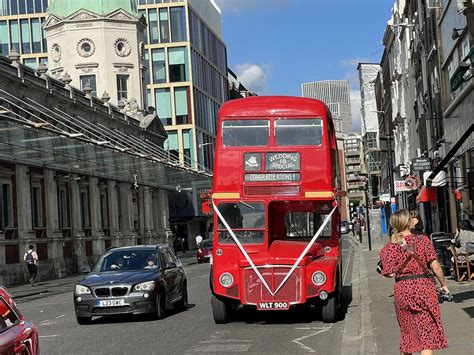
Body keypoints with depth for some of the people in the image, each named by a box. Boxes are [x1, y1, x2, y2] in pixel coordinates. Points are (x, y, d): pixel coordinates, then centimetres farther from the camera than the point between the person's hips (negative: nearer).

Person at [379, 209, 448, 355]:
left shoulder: (389, 248, -4)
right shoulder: (423, 240, -7)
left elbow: (390, 273, -8)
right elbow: (435, 267, -7)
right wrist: (443, 284, 6)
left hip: (402, 291, 2)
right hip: (424, 288, -2)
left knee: (407, 331, 19)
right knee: (428, 332, 1)